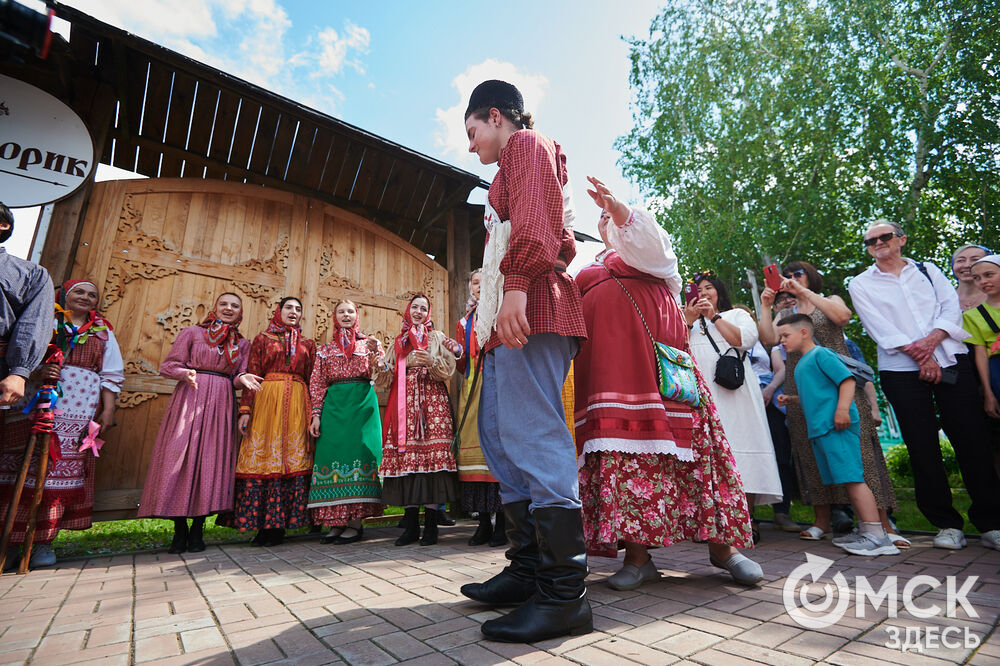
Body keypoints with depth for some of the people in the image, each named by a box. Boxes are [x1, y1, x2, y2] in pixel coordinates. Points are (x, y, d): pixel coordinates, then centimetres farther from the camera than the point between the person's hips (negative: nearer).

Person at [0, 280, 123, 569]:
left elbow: (112, 375, 14)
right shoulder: (44, 321, 15)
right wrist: (36, 369, -14)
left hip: (81, 412, 1)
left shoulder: (103, 332, 18)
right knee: (25, 468, -4)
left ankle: (44, 541, 5)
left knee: (66, 470, -2)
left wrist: (108, 411, 4)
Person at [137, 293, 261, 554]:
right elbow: (168, 366, 5)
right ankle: (180, 531, 5)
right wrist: (185, 373, -15)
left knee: (213, 458, -2)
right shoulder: (192, 333, 7)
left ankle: (197, 530, 7)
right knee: (181, 455, -6)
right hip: (190, 398, -2)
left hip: (221, 403, 2)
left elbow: (238, 377, 13)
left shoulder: (242, 343, 14)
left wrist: (242, 379, -10)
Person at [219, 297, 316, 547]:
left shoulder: (308, 345, 17)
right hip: (266, 399, -1)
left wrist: (314, 413, 3)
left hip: (297, 404, 2)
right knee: (262, 456, -5)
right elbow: (251, 376, 4)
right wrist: (245, 410, -7)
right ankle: (262, 524, 4)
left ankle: (277, 525, 5)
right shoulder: (262, 339, 12)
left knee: (292, 458, -2)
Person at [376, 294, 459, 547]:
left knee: (431, 454, -9)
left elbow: (448, 369, 3)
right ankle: (411, 525, 5)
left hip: (431, 401, -2)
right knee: (405, 456, -3)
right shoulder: (398, 341, 21)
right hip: (403, 402, 2)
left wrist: (432, 361, -15)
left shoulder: (437, 337, 16)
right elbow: (385, 376, 15)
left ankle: (431, 524, -2)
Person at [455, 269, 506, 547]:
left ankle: (501, 522, -1)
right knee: (474, 448, -1)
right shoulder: (464, 322, 22)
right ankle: (484, 522, 8)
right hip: (471, 389, 4)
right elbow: (461, 366, 16)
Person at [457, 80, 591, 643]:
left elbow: (536, 217, -12)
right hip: (515, 315, 10)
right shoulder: (517, 169, 35)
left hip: (531, 305, -10)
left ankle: (566, 596, -10)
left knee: (533, 436, -16)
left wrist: (516, 284, -25)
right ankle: (530, 569, 15)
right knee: (500, 436, 8)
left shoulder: (527, 144, 9)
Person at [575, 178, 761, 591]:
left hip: (651, 349, -3)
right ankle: (637, 555, -6)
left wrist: (619, 207, -16)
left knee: (672, 432, -10)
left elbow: (650, 245, -2)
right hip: (609, 362, 3)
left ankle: (720, 545, 1)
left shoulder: (645, 245, 23)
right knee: (620, 440, -7)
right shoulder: (591, 271, 33)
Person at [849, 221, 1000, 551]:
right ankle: (947, 524, 9)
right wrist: (920, 356, -12)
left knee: (972, 440, 0)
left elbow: (951, 307, 4)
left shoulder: (928, 270, 16)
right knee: (922, 446, -1)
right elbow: (880, 327, -3)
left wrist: (931, 340, -14)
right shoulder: (861, 285, 7)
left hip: (951, 361, 2)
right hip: (902, 371, -2)